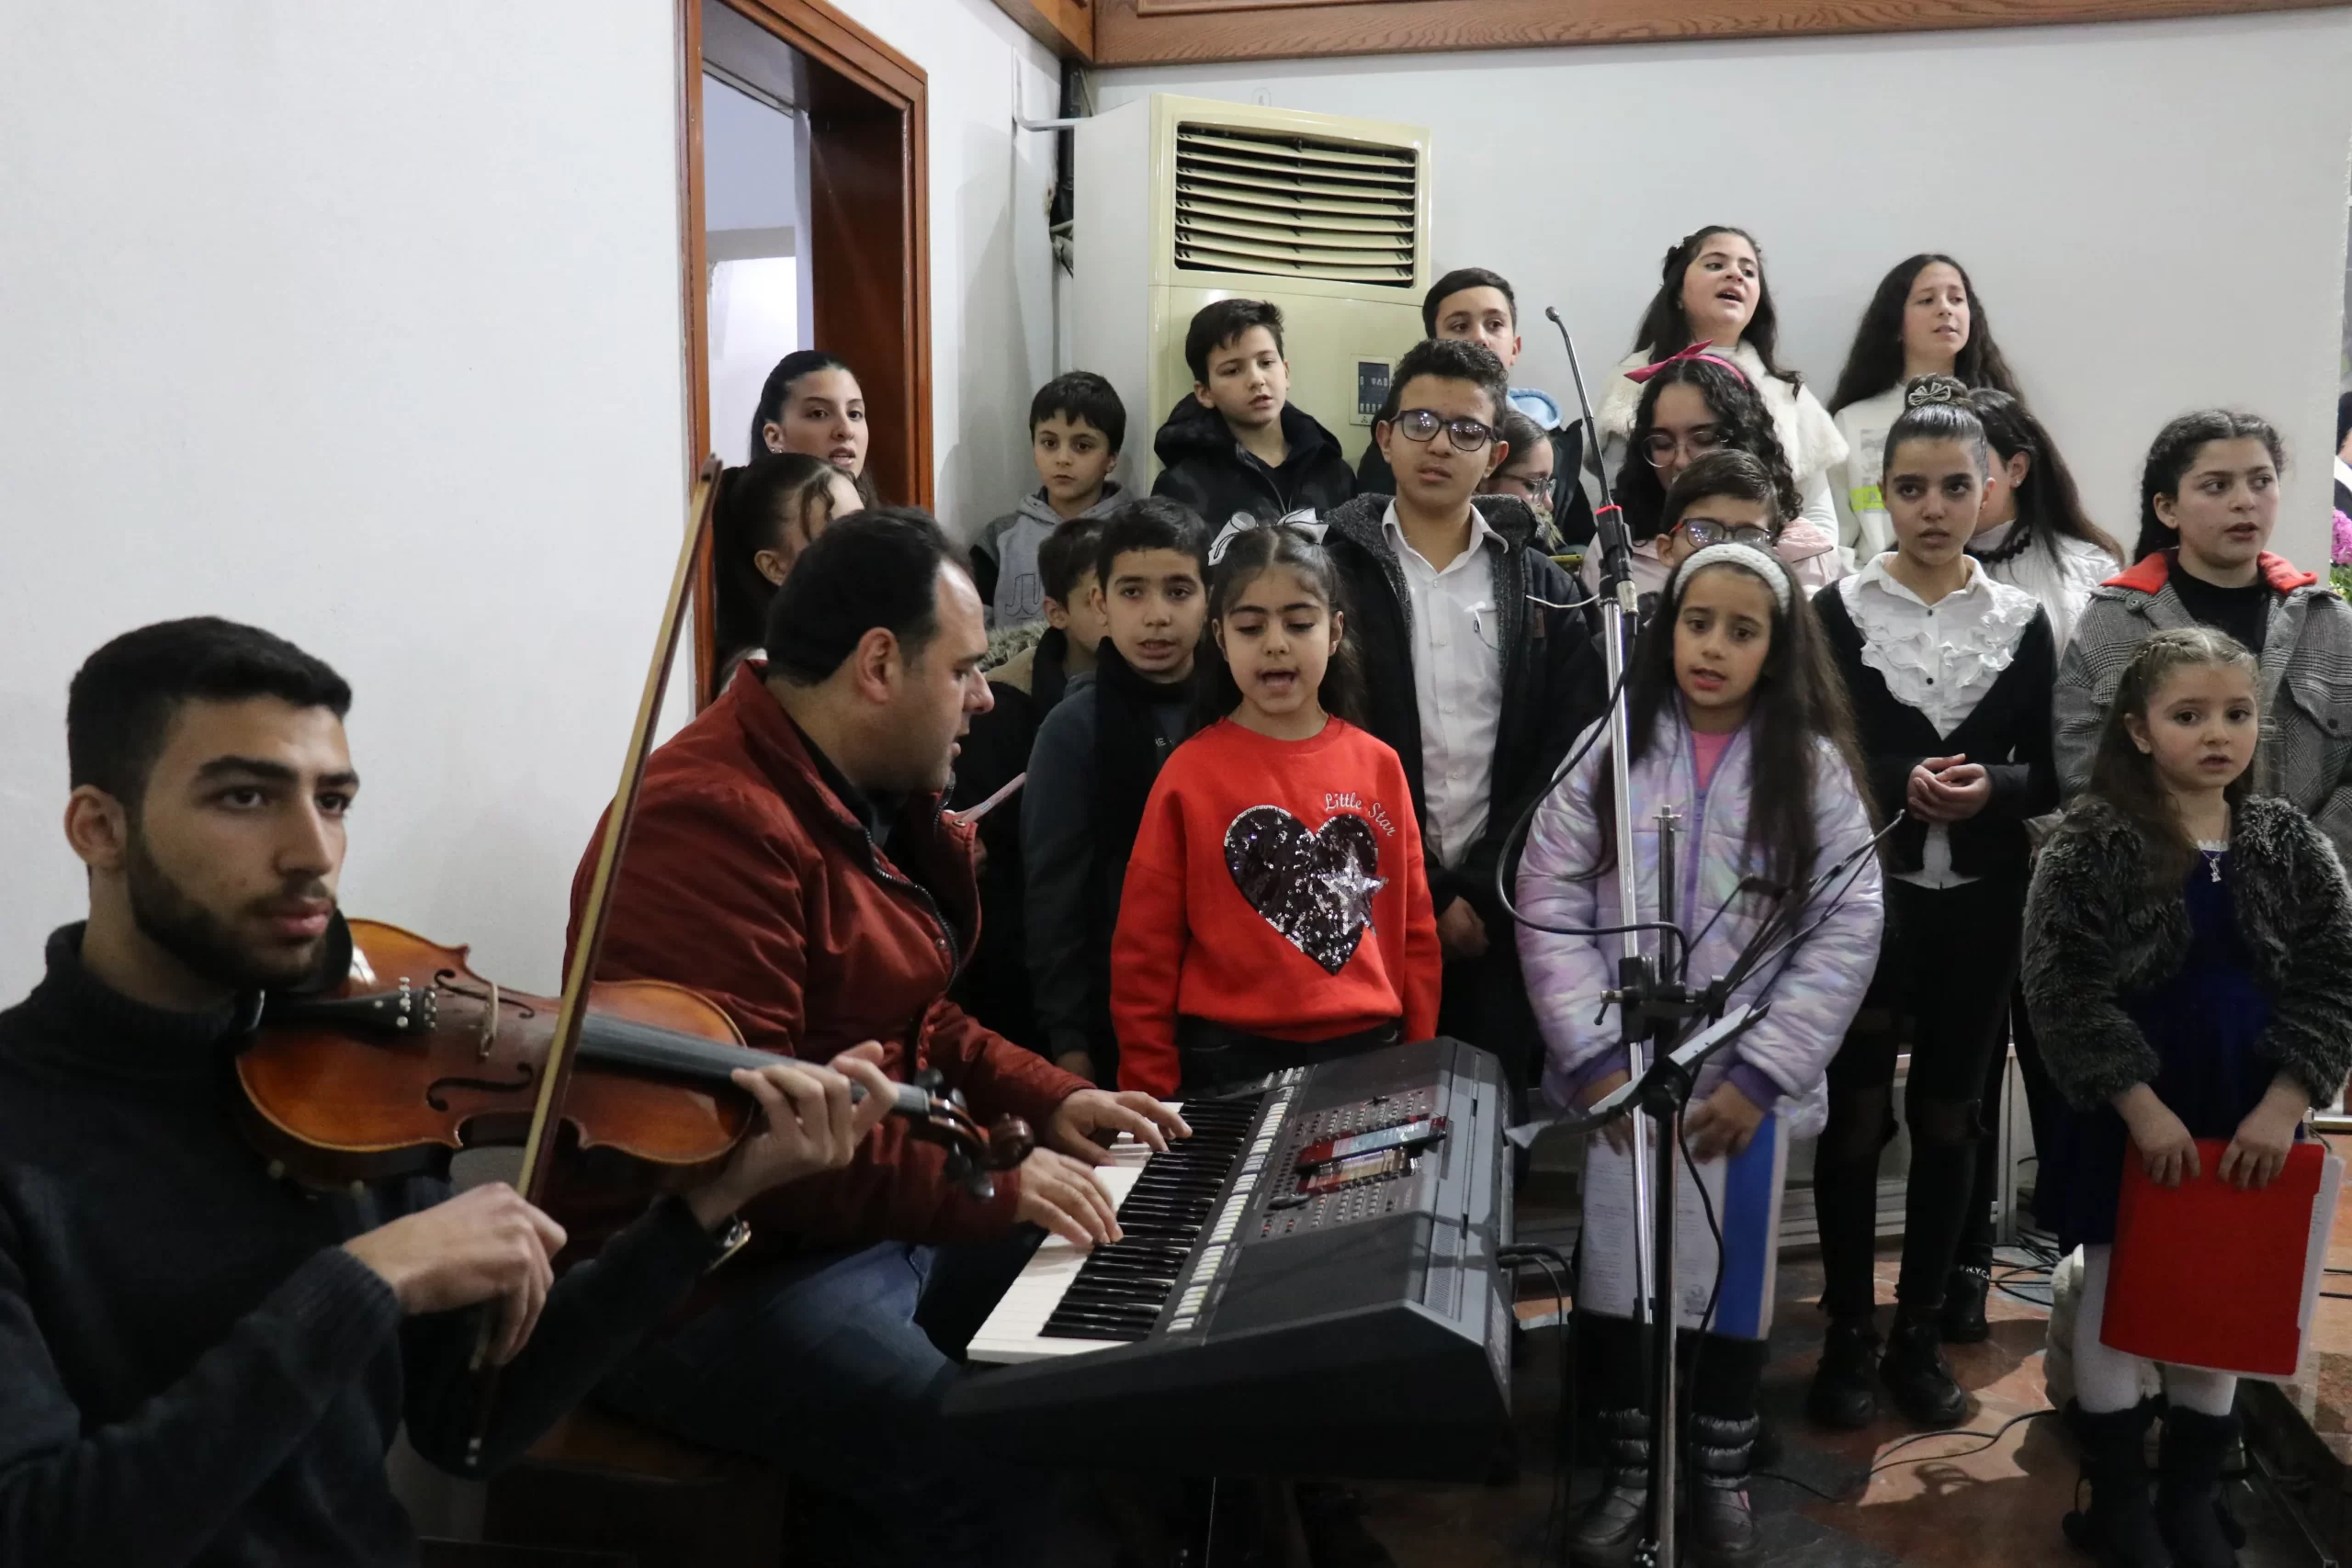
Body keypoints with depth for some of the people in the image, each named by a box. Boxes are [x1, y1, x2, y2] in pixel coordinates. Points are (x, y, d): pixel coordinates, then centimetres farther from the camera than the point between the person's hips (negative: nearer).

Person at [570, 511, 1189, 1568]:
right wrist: (985, 1188, -29)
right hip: (714, 1276, -10)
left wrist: (1044, 1101, 9)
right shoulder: (711, 821, -23)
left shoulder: (872, 799, 12)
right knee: (986, 1479, -27)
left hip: (883, 1218, 10)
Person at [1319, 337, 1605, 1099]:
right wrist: (1422, 894, -9)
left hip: (1500, 910, 2)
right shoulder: (1332, 571, 0)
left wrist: (1479, 890, -7)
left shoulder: (1541, 589, 8)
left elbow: (1566, 758, 2)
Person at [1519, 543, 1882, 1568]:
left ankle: (1722, 1476, 35)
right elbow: (1549, 910, -4)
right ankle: (1630, 1472, 32)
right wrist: (1595, 1060, -11)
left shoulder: (1813, 766, -2)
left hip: (1748, 1088, 0)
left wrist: (1759, 1075, -13)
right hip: (1619, 1084, 1)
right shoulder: (1610, 750, -2)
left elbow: (1846, 933, -6)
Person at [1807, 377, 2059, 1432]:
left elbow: (2049, 776, 5)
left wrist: (1990, 786, -15)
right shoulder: (1839, 612, -2)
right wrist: (1899, 781, -19)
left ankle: (1921, 1331, 23)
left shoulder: (2022, 622, 4)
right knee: (1854, 1114, 3)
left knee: (1949, 1116, 9)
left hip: (1978, 904, 2)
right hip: (1862, 896, -2)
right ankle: (1849, 1332, 17)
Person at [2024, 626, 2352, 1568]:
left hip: (2249, 1117, 4)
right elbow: (2062, 987, -15)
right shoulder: (2093, 843, -11)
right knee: (2117, 1294, 6)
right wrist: (2142, 1106, -17)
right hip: (2129, 1117, -4)